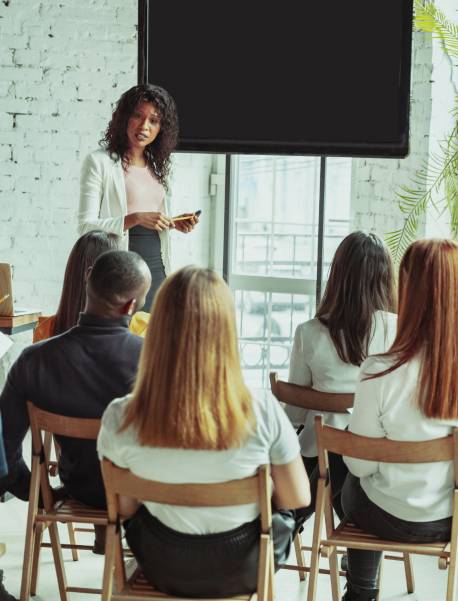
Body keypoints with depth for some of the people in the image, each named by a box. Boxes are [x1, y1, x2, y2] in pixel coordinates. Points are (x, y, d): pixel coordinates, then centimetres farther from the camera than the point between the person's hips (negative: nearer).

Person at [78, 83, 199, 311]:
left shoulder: (156, 166, 15)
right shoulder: (99, 162, -4)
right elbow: (86, 226, -11)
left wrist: (175, 223, 6)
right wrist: (135, 219, -21)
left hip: (157, 268, 6)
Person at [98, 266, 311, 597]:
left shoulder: (120, 418, -25)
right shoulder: (264, 414, -28)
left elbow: (124, 507, -9)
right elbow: (298, 498, -14)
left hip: (164, 569, 1)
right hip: (241, 570, -1)